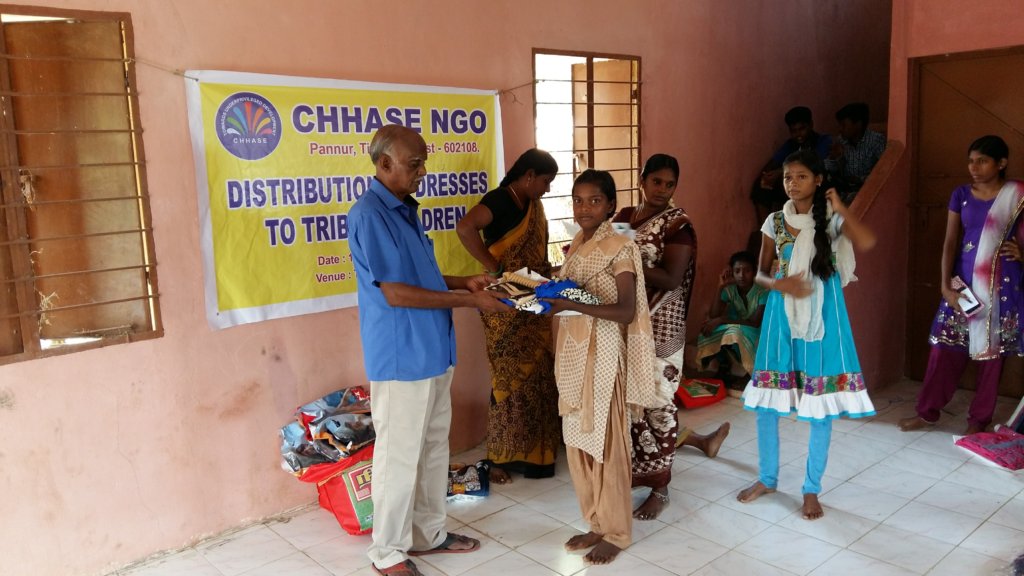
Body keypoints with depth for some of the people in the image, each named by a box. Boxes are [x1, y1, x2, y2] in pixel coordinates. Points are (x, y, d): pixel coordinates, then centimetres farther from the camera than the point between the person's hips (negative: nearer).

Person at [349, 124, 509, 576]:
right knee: (400, 456, 3)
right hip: (401, 358, -9)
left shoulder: (405, 209, 12)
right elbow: (394, 292, -22)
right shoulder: (369, 215, -18)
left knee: (434, 448, 18)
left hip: (432, 352, 9)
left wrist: (461, 281, 6)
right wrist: (467, 300, -18)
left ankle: (428, 534, 34)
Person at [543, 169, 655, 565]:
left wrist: (575, 306, -31)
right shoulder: (577, 245, 10)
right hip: (573, 352, 7)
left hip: (603, 354, -7)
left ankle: (616, 532, 20)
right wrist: (550, 297, -3)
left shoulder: (620, 247, -12)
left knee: (607, 442, 4)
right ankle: (597, 524, 29)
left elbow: (626, 311, -20)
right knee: (578, 441, 13)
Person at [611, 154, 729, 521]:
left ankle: (660, 487, 15)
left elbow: (672, 278, -18)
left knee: (656, 402, 0)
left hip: (659, 329, -6)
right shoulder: (623, 217, 10)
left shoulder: (677, 224, -9)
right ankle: (699, 440, 33)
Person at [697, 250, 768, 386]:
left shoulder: (763, 291, -20)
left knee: (735, 332, -35)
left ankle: (725, 369, -15)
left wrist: (721, 320, -32)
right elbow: (713, 316, -17)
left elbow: (755, 322, -28)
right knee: (708, 334, -24)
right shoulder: (729, 289, -9)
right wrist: (720, 288, -26)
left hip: (752, 335, -4)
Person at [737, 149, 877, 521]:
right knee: (765, 402, 6)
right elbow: (761, 273, 7)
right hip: (782, 316, 3)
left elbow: (867, 243, -25)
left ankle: (811, 490, 19)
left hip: (822, 317, -3)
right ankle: (767, 478, 26)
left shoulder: (832, 220, -5)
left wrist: (840, 207, -18)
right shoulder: (775, 222, 4)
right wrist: (780, 284, -13)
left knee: (821, 406, 4)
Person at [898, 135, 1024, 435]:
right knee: (945, 346, 5)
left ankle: (979, 418, 19)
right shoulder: (961, 195, 4)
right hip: (964, 279, 2)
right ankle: (928, 411, 17)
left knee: (991, 350, 6)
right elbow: (950, 242, 1)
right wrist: (946, 285, -8)